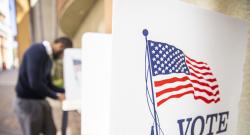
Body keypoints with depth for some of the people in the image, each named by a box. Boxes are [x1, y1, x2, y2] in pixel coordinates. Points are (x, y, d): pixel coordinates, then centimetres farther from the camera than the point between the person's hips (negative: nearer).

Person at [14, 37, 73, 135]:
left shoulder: (48, 58, 9)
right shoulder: (37, 51, -18)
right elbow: (35, 83, -26)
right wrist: (56, 96, -14)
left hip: (42, 100, 8)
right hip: (27, 101, -8)